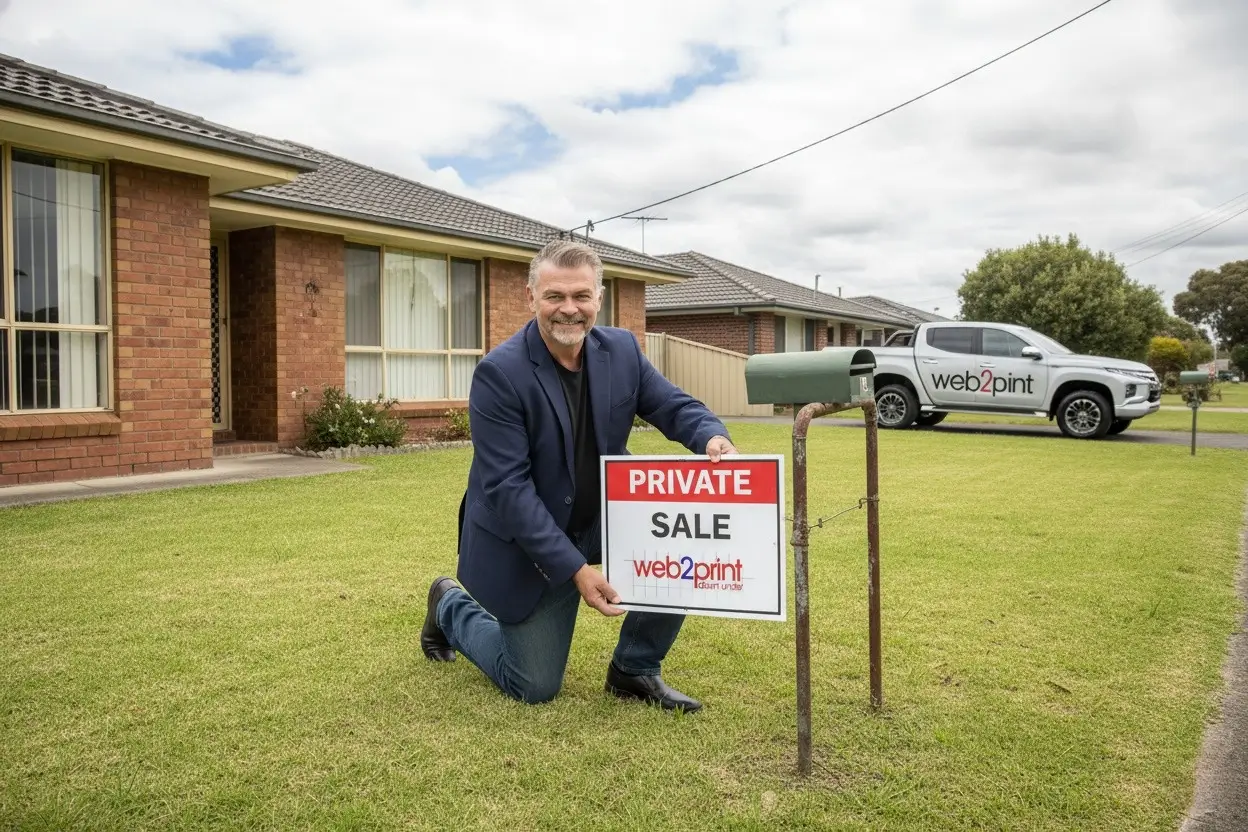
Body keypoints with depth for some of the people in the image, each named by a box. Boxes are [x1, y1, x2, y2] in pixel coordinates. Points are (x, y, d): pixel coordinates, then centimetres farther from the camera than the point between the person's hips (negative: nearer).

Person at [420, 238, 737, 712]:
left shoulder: (622, 349, -6)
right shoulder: (498, 373, -24)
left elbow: (673, 405, -1)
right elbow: (507, 488, -26)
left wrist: (711, 437, -26)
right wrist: (575, 569, -30)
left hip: (604, 517, 5)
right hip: (528, 542, -5)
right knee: (534, 688, 4)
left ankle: (635, 669, 5)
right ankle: (451, 607, 32)